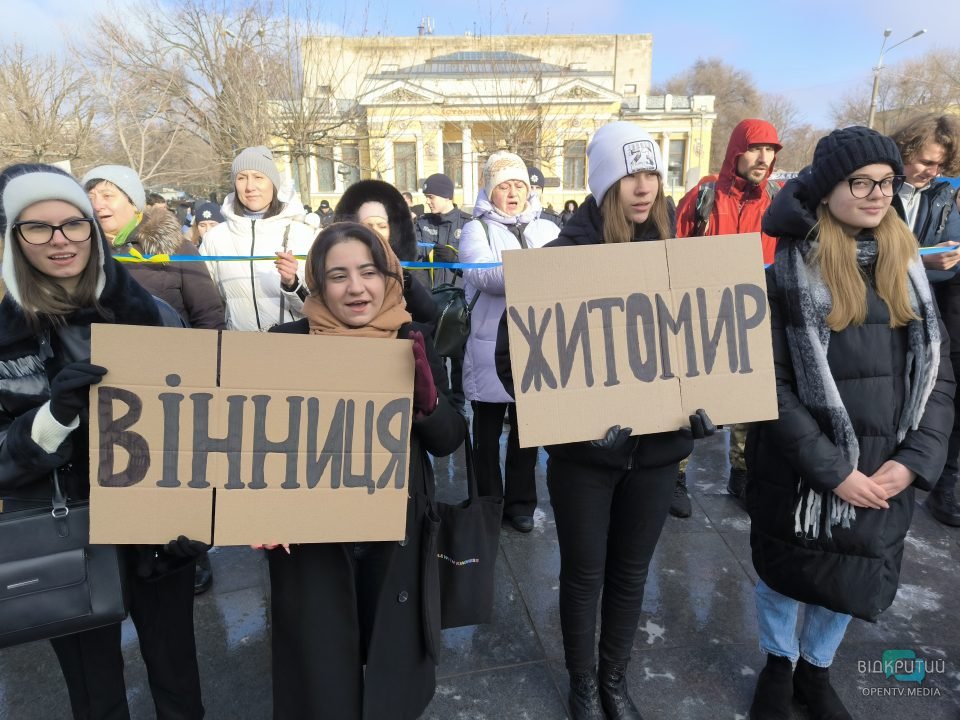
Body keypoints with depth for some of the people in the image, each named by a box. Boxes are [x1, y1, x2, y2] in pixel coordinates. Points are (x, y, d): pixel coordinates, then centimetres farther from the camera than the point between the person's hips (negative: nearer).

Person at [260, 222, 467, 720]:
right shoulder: (287, 342, -8)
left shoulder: (413, 342, -4)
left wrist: (427, 397, -24)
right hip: (311, 545, -1)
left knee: (395, 673, 19)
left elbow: (449, 441, -4)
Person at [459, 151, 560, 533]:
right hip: (490, 347, -3)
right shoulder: (476, 229, 0)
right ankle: (488, 504, 26)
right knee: (488, 431, 10)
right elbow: (483, 275, -19)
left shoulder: (547, 229, 12)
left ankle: (521, 502, 28)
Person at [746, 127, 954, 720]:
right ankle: (779, 665, 45)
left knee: (855, 577, 20)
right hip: (800, 470, -4)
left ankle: (816, 670, 47)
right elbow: (771, 386, -15)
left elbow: (939, 375, 4)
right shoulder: (787, 273, -12)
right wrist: (831, 468, -17)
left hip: (886, 471, 4)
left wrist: (914, 459, -8)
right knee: (788, 573, 16)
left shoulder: (907, 269, 4)